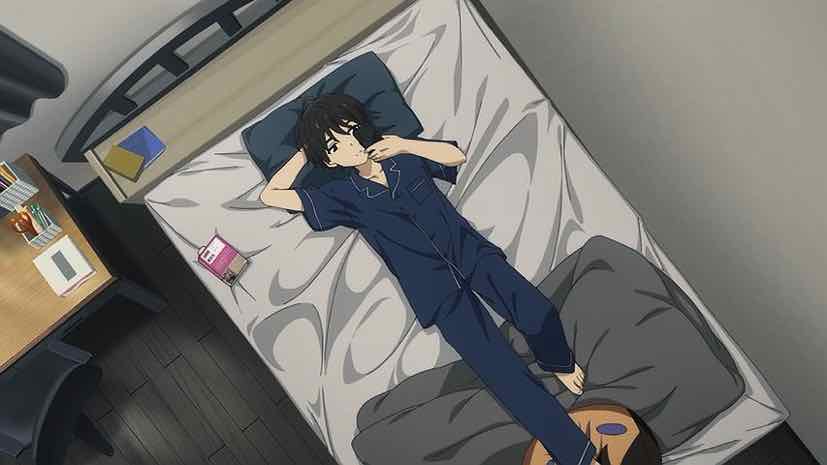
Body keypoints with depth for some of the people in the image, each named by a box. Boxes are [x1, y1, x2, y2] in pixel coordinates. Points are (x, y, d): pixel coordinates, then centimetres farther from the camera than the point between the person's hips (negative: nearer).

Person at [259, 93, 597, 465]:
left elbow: (457, 156, 13)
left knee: (539, 313, -20)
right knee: (503, 371, -15)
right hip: (438, 291, -3)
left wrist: (406, 144, 0)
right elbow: (270, 195, 3)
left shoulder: (402, 157, 12)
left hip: (471, 252, 3)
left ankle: (559, 364, 15)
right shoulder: (344, 195, 4)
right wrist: (303, 152, 11)